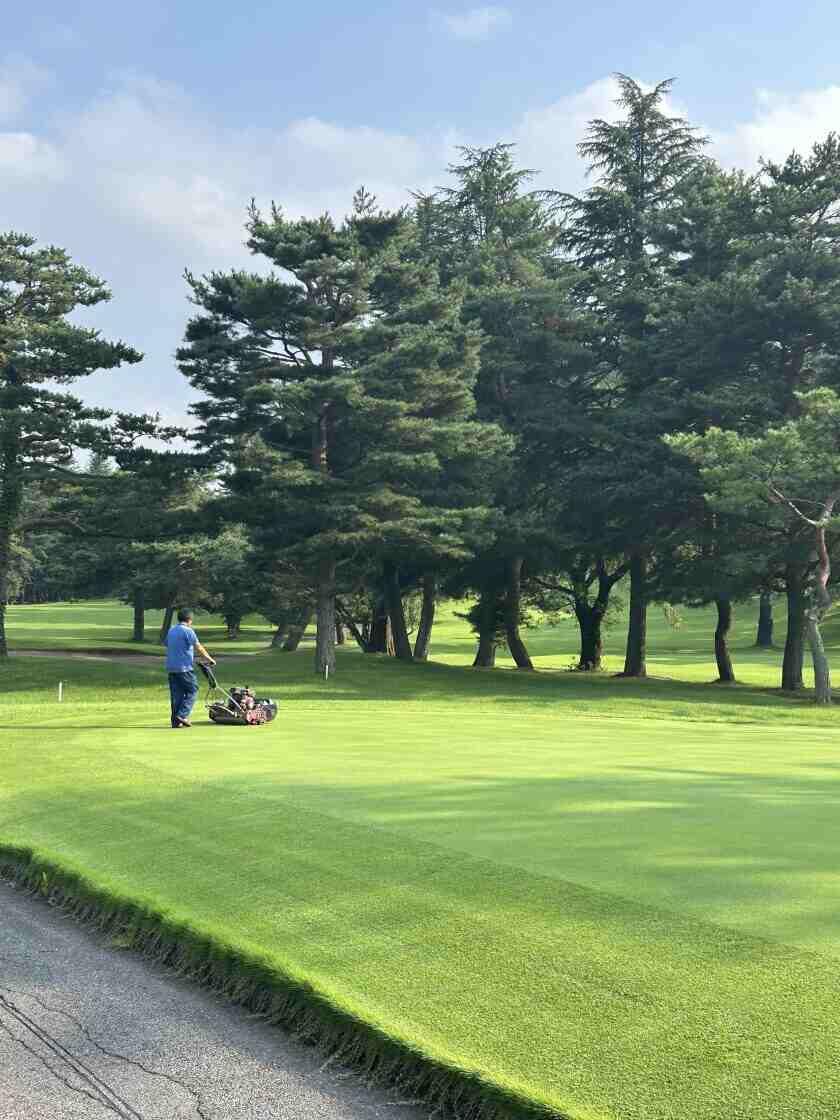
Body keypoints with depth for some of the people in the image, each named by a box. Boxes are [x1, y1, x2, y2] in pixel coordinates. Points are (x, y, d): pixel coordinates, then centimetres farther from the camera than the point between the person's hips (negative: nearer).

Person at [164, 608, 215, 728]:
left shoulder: (171, 631, 14)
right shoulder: (188, 631, -9)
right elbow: (199, 648, -10)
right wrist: (209, 659, 2)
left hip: (171, 667, 7)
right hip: (185, 668, -7)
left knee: (176, 694, 8)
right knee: (192, 691, 3)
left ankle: (176, 721, 6)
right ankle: (182, 715, -8)